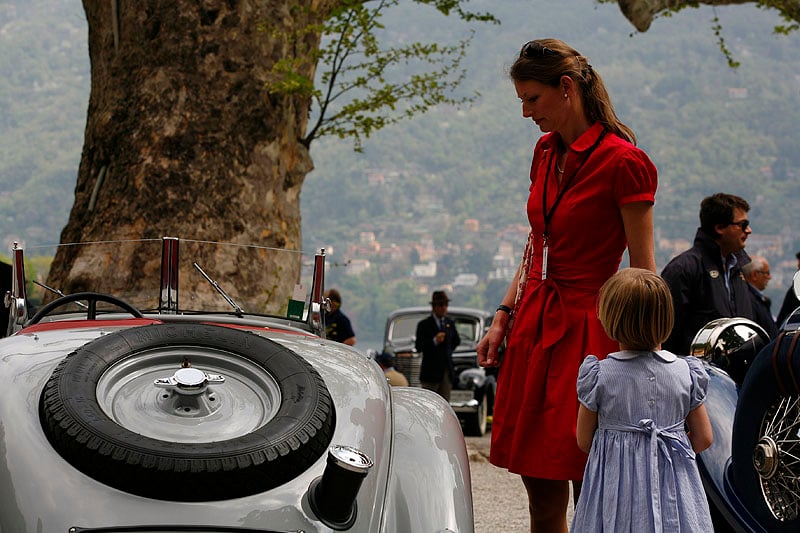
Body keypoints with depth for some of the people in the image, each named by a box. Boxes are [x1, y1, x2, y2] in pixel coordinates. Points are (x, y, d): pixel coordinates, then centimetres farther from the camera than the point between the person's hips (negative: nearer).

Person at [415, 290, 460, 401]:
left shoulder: (450, 323, 13)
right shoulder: (424, 325, -3)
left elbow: (456, 340, 29)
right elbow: (418, 347, -12)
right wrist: (434, 341, -22)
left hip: (447, 370, 5)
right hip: (431, 371, -5)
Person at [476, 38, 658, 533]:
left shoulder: (624, 163, -12)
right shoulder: (547, 152, 12)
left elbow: (644, 272, -11)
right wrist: (504, 317, 14)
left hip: (586, 329, -7)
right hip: (534, 324, 7)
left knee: (590, 492, -5)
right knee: (541, 490, 8)